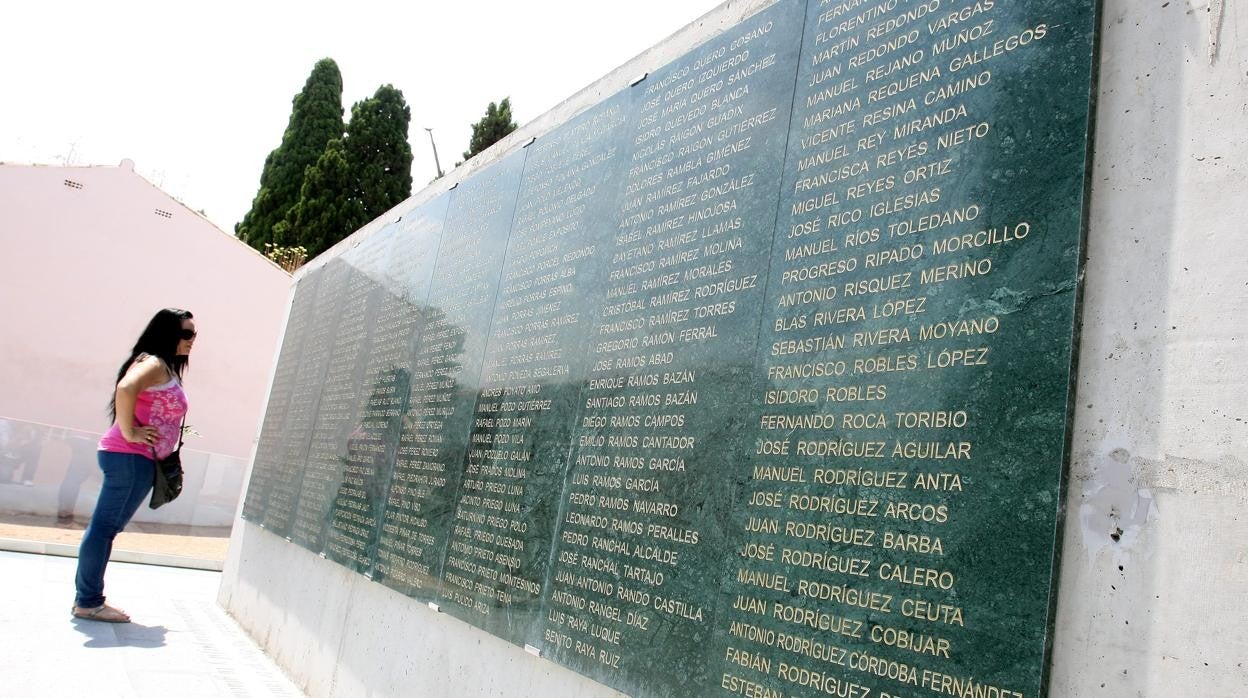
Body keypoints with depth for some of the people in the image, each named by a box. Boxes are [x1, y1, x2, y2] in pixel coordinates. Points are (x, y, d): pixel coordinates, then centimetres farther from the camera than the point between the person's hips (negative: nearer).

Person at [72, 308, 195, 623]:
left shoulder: (167, 369, 19)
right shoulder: (154, 363, -10)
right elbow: (125, 389, -30)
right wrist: (129, 433, -22)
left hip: (140, 460, 10)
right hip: (130, 456, -10)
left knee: (106, 528, 13)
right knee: (105, 526, -4)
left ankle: (87, 598, 20)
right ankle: (88, 601, 1)